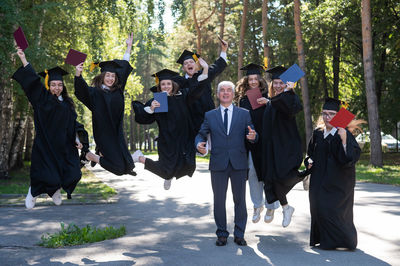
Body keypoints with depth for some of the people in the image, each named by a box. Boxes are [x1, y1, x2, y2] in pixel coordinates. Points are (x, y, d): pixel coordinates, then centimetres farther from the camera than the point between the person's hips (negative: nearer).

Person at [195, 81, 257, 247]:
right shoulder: (210, 115, 11)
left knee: (240, 200, 4)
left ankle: (239, 234, 15)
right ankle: (222, 234, 15)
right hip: (218, 164, 0)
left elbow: (251, 134, 4)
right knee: (219, 200, 4)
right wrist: (199, 144, -15)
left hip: (239, 164, 0)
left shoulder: (244, 114, 9)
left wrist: (252, 136, -20)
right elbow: (201, 134, 8)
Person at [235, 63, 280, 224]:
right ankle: (257, 206, 22)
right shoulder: (243, 99, 9)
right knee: (252, 173, 7)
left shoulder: (267, 96, 0)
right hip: (250, 142, 3)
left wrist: (267, 102, -22)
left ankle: (271, 207, 15)